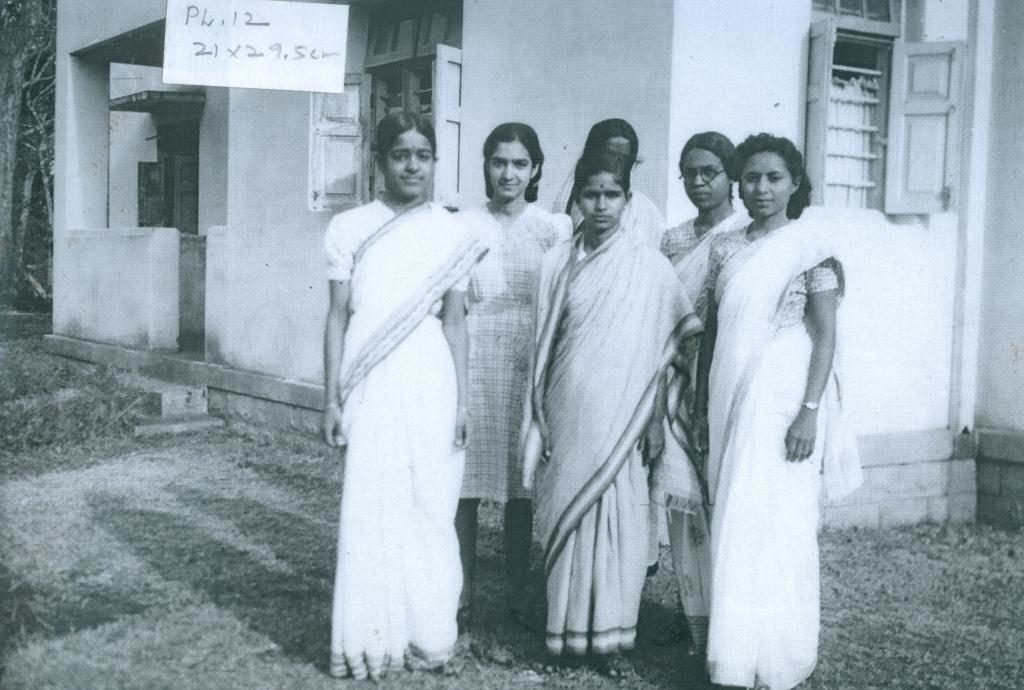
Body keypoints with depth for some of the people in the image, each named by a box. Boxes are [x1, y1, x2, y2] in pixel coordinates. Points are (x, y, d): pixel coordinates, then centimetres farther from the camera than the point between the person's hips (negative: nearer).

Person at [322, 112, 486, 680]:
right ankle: (367, 639, 9)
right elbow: (337, 316, 3)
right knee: (369, 510, -1)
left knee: (430, 508, 3)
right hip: (370, 386, -1)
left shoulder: (452, 234, 6)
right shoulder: (350, 228, 3)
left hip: (429, 385, 1)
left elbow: (455, 322, 7)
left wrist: (461, 401, 3)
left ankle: (427, 636, 16)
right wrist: (331, 398, -1)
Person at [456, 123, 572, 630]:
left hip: (529, 365, 0)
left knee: (521, 483, 6)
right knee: (463, 479, 1)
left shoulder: (554, 229, 5)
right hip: (472, 360, 0)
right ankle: (463, 592, 14)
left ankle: (518, 593, 19)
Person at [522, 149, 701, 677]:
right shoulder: (557, 262, 6)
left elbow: (675, 338, 4)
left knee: (615, 514, 0)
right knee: (566, 513, 5)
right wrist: (538, 423, 5)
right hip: (567, 411, 2)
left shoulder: (649, 265, 0)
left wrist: (654, 424, 1)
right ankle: (568, 629, 16)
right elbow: (543, 344, 8)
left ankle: (610, 635, 10)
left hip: (618, 414, -1)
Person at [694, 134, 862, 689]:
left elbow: (826, 334, -7)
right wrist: (701, 404, 11)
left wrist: (810, 411, -15)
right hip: (731, 398, 5)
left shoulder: (811, 243, -3)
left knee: (774, 524, -3)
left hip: (781, 399, -5)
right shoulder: (725, 248, 11)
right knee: (733, 525, 7)